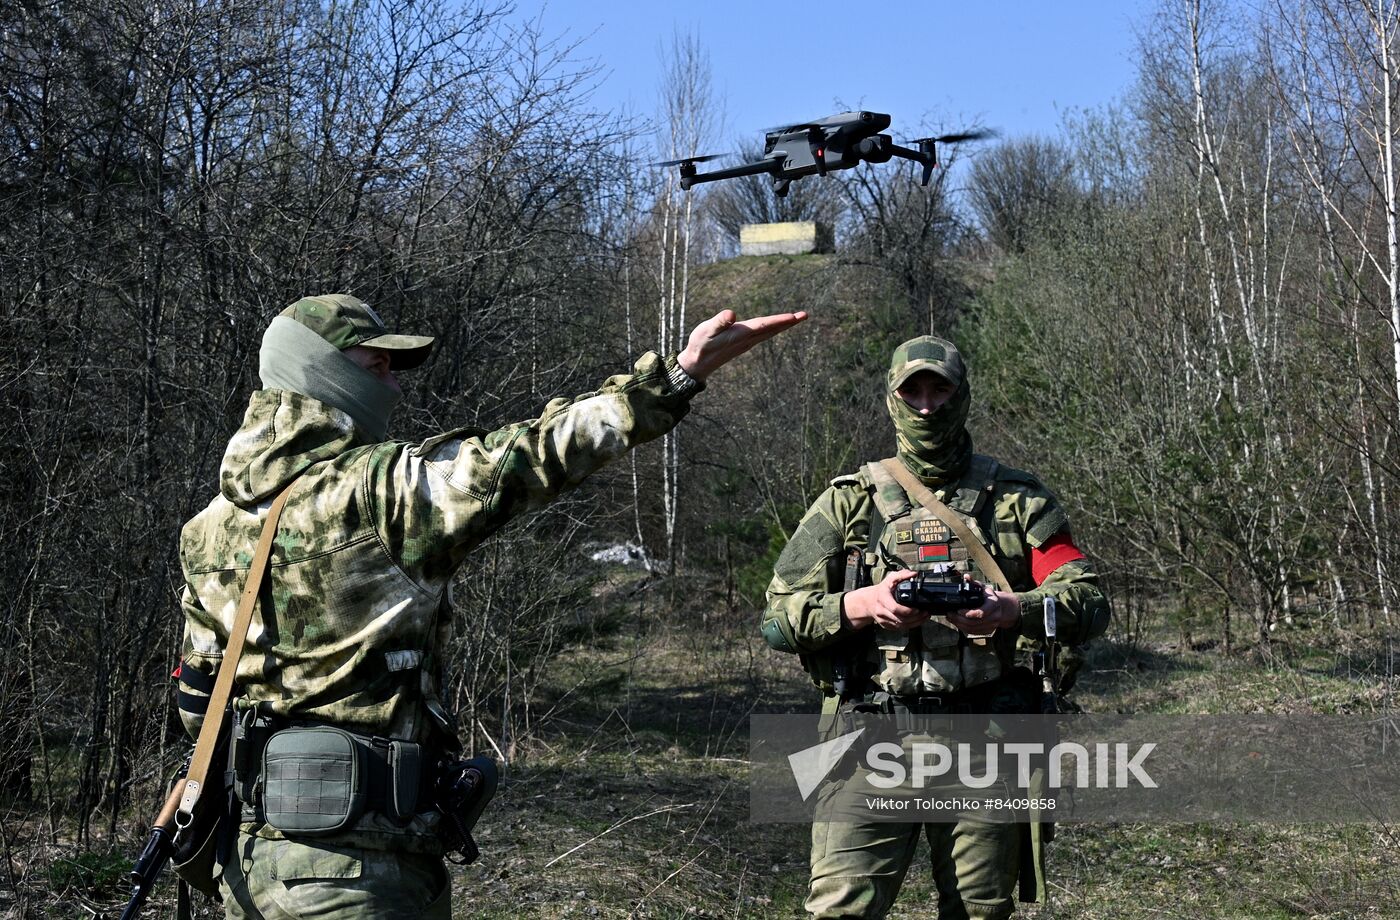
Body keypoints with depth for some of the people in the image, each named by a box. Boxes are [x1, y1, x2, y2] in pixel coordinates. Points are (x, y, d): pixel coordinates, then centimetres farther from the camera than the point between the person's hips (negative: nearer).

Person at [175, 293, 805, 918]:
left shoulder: (212, 525, 8)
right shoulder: (379, 488, -15)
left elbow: (198, 699, 14)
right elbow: (535, 458, -18)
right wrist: (681, 375, -14)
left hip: (251, 851, 8)